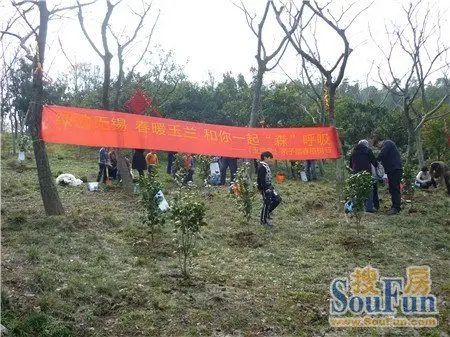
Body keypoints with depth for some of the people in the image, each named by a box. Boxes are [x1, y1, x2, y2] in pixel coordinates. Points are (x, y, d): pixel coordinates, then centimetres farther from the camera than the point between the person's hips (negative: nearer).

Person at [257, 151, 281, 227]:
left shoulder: (266, 166, 13)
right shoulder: (262, 167, -18)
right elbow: (262, 179, -23)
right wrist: (266, 189, -23)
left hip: (269, 187, 10)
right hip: (265, 189, -10)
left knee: (278, 199, 12)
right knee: (266, 204, -2)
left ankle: (268, 212, 23)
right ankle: (264, 221, 9)